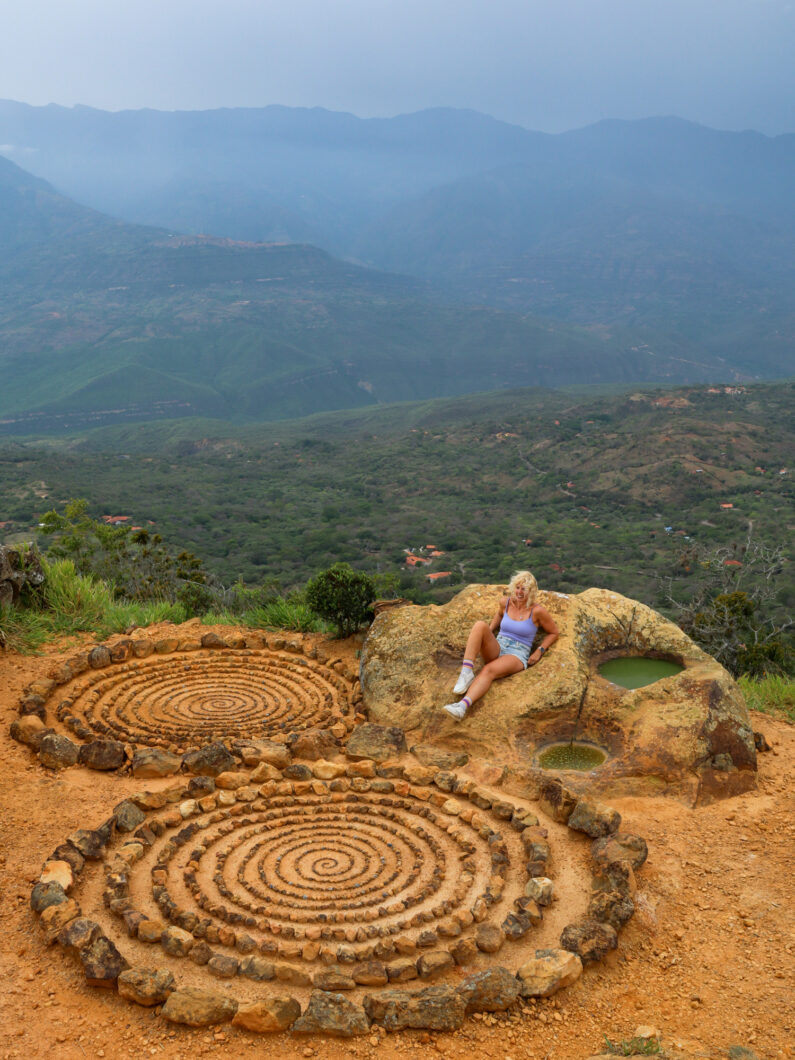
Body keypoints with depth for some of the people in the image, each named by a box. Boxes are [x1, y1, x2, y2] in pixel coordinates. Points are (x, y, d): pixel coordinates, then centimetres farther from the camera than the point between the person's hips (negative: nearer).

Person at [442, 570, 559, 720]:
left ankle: (462, 706, -58)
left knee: (488, 670, -37)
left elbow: (553, 633, 8)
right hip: (496, 650, 4)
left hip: (517, 656, -4)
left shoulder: (537, 611, -4)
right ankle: (466, 673, -35)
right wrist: (489, 632, 18)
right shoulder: (506, 602, 7)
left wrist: (540, 651, -5)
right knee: (480, 625, -27)